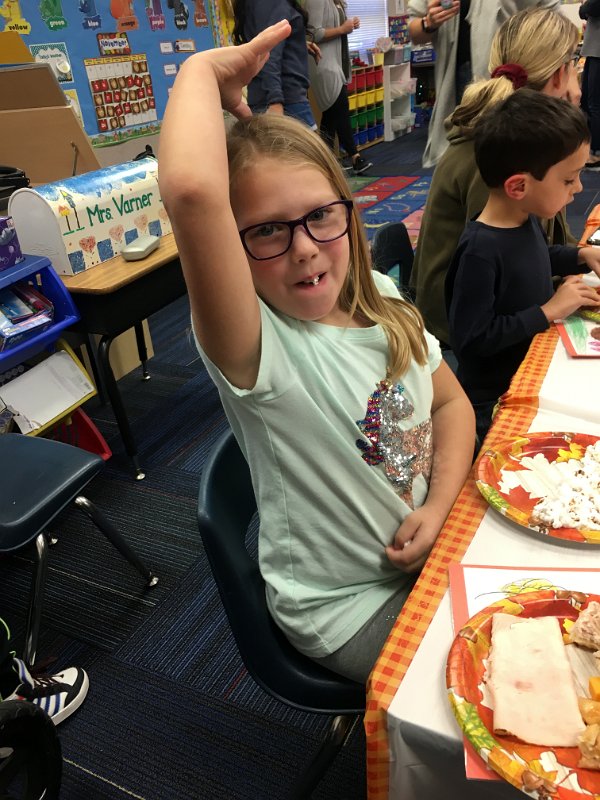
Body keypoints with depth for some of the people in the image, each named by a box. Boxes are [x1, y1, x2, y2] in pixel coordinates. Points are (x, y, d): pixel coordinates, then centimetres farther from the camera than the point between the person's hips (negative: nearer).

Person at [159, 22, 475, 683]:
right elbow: (190, 190, -47)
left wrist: (438, 508, -11)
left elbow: (451, 403, 4)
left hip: (426, 551, 6)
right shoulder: (253, 348, -29)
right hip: (348, 608, -6)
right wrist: (204, 70, -28)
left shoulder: (384, 303, -7)